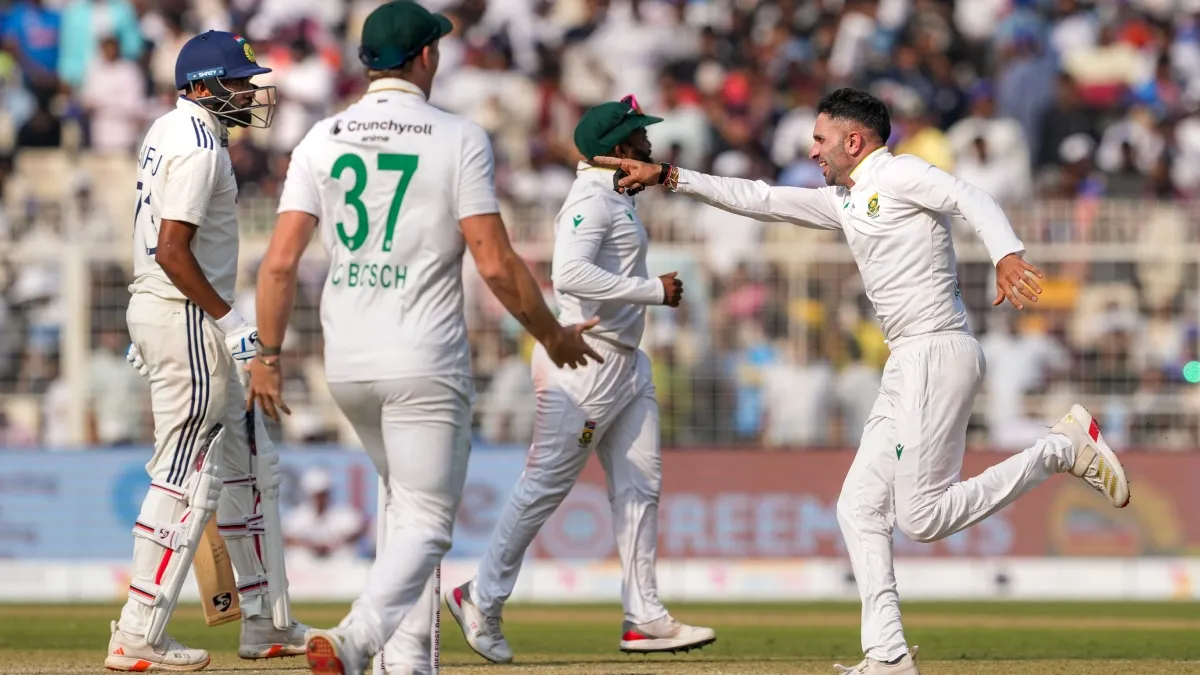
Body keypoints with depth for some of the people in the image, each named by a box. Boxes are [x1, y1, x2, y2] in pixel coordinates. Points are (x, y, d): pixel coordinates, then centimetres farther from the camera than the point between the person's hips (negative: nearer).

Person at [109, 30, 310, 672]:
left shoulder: (168, 129, 13)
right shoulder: (198, 147, -18)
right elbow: (172, 251, -24)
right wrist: (230, 321, -21)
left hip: (154, 308, 11)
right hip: (187, 316, -11)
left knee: (246, 463, 16)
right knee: (186, 474, -7)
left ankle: (266, 624, 21)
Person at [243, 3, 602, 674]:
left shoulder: (323, 140, 4)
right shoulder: (459, 139, -7)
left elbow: (281, 260, -2)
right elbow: (495, 262, -11)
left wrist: (269, 355, 6)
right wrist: (553, 334, 3)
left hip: (347, 366, 5)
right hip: (425, 365, -5)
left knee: (406, 499, 23)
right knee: (426, 522, -3)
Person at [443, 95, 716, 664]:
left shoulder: (615, 197, 16)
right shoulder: (591, 199, -16)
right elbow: (569, 274, -30)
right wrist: (654, 290, -27)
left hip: (625, 360, 10)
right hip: (584, 361, -10)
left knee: (640, 485, 6)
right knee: (546, 485, -4)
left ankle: (643, 617, 6)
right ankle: (482, 601, 5)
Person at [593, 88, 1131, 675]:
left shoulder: (899, 174, -5)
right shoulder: (845, 202, 21)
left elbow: (972, 200, -20)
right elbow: (760, 200, 24)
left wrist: (1008, 255, -39)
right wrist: (669, 178, 21)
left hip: (939, 351, -10)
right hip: (906, 366, 10)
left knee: (923, 518, -15)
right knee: (860, 506, 5)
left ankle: (1062, 449, -5)